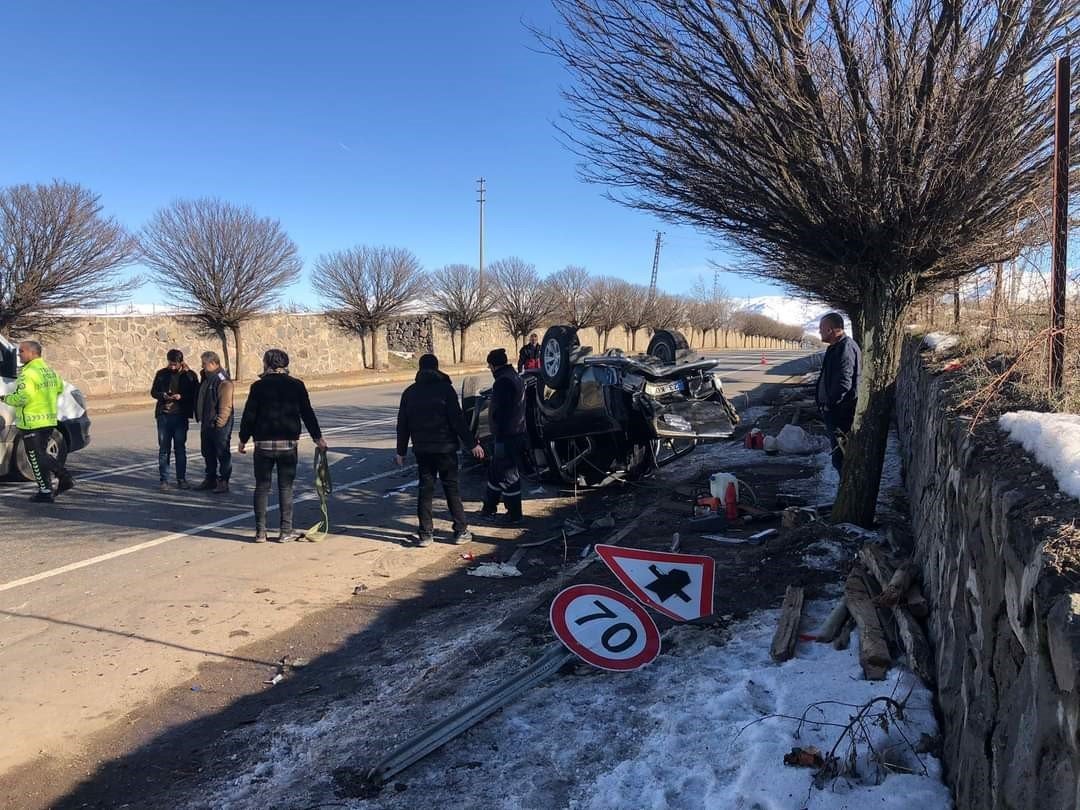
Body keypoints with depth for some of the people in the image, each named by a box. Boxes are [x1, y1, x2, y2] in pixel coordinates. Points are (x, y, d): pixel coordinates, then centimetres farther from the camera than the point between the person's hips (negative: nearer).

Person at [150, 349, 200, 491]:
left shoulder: (189, 375, 0)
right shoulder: (161, 374, 6)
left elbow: (195, 394, -3)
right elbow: (153, 392, 12)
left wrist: (181, 396, -19)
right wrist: (163, 395, -9)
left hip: (181, 416, -1)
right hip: (163, 415, 1)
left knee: (180, 448, 6)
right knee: (163, 448, 3)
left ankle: (181, 479, 15)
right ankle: (164, 479, 10)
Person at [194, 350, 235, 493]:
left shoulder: (223, 381, -17)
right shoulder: (207, 378, 14)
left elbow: (226, 406, -21)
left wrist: (219, 422, -23)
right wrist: (200, 417, 19)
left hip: (219, 425, -10)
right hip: (206, 424, 10)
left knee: (222, 454, -1)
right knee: (208, 453, 17)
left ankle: (223, 482, 5)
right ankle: (210, 479, 28)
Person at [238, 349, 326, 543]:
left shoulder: (259, 386, -4)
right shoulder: (296, 385, 0)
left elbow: (249, 416, -3)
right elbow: (308, 414, 3)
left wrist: (243, 439, 9)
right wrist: (318, 437, 12)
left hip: (263, 443, 0)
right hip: (288, 443, 1)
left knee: (262, 487, 8)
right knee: (286, 487, 6)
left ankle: (260, 532, 11)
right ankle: (286, 531, 7)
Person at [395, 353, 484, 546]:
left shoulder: (410, 392, 6)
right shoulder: (445, 388, -7)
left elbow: (402, 425, 9)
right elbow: (458, 420, -12)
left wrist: (401, 451, 16)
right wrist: (472, 444, -7)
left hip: (422, 449, 3)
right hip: (445, 448, -3)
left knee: (425, 490, 9)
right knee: (452, 489, 5)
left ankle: (425, 533, 9)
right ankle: (461, 531, 7)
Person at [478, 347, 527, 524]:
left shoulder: (503, 382, -19)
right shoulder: (514, 377, 15)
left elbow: (501, 413, -24)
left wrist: (500, 438, -23)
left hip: (507, 436, -10)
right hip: (517, 433, 10)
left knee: (508, 475, -1)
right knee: (495, 471, 20)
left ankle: (514, 515, 8)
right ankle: (489, 508, 32)